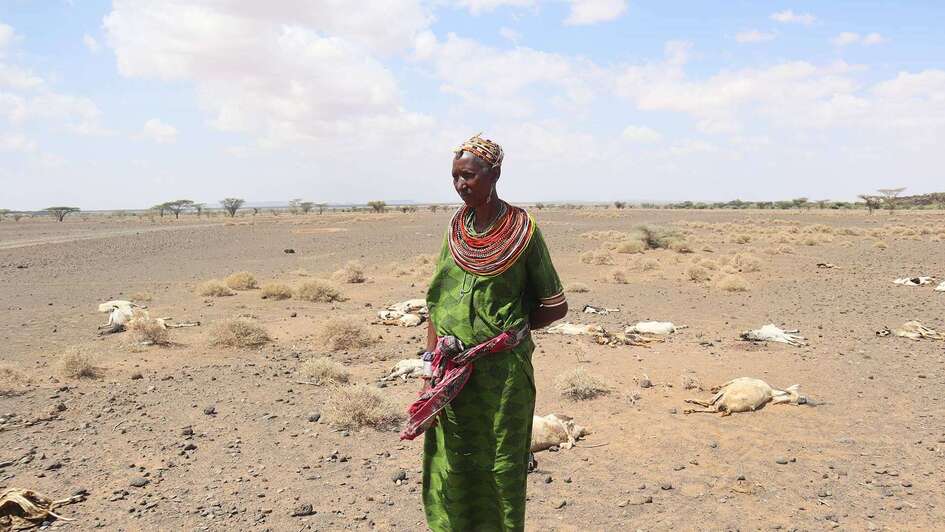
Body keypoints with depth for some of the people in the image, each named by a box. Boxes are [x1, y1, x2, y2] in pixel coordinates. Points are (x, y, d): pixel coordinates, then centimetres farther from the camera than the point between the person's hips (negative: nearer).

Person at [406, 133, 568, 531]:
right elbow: (436, 304, 7)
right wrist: (432, 374, 1)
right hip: (451, 373, 4)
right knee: (448, 475, 11)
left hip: (501, 371, -4)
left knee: (500, 473, 9)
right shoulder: (456, 228, 6)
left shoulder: (522, 230, -7)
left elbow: (555, 307, -1)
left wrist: (507, 331, -3)